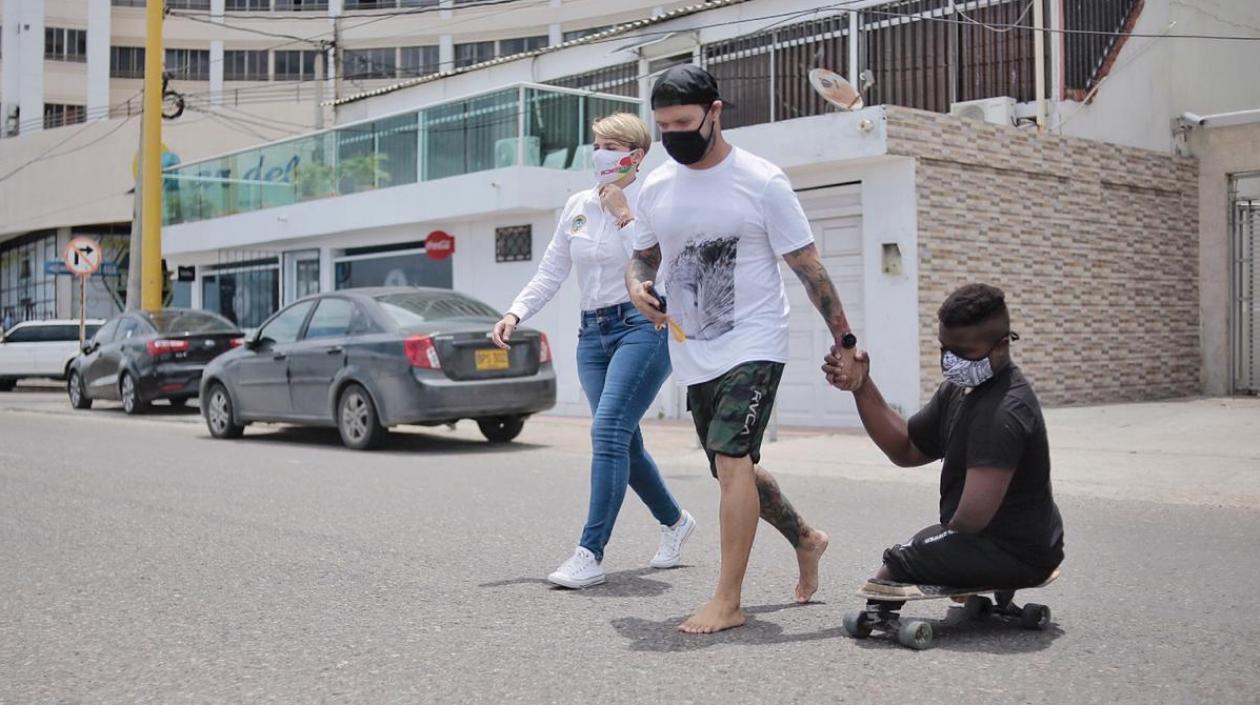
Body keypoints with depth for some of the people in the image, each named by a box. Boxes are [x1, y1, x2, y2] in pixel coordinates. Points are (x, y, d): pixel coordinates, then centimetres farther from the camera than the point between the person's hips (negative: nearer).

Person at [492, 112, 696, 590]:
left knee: (609, 430, -19)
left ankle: (590, 555, -16)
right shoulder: (578, 206, 11)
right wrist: (515, 313, 0)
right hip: (593, 332, 7)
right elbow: (550, 274, 12)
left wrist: (627, 219, -21)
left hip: (642, 326, -6)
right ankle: (674, 522, 36)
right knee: (623, 442, 12)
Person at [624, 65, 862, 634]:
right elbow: (643, 257, 17)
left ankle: (728, 601, -12)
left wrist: (845, 339, -8)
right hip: (692, 354, 6)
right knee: (734, 468, 16)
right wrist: (638, 287, -7)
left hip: (753, 345, -6)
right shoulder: (655, 188, 4)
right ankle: (805, 539, 41)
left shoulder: (761, 181, -10)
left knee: (731, 461, -19)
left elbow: (808, 267, -7)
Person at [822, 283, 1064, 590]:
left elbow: (973, 516, -33)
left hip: (1011, 553, -10)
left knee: (887, 575, -3)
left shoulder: (1000, 415, -26)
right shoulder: (961, 390, 5)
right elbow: (906, 450, 10)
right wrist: (862, 388, -2)